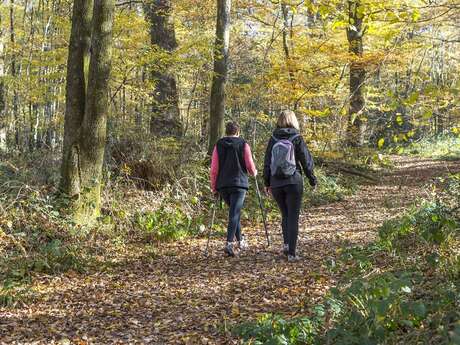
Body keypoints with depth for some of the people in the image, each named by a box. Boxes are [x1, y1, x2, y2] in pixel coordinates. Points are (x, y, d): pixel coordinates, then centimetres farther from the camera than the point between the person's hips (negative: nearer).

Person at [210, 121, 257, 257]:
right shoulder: (243, 145, 0)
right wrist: (254, 173, 21)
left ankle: (240, 241, 27)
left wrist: (214, 187, 10)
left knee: (235, 211, 20)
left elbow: (214, 168, 3)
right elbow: (250, 166, -1)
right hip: (239, 184, -3)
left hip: (222, 185, 4)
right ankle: (229, 243, -20)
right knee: (234, 213, -7)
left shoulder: (218, 145, 6)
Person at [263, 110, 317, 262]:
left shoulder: (273, 139, 1)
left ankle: (286, 244, 9)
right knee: (293, 217, 2)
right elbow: (306, 161, -2)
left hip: (276, 183, 2)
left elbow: (267, 162, 4)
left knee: (285, 215, 19)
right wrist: (312, 180, 9)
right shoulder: (297, 139, -5)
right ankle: (291, 253, 0)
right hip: (294, 182, -2)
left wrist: (267, 183, 12)